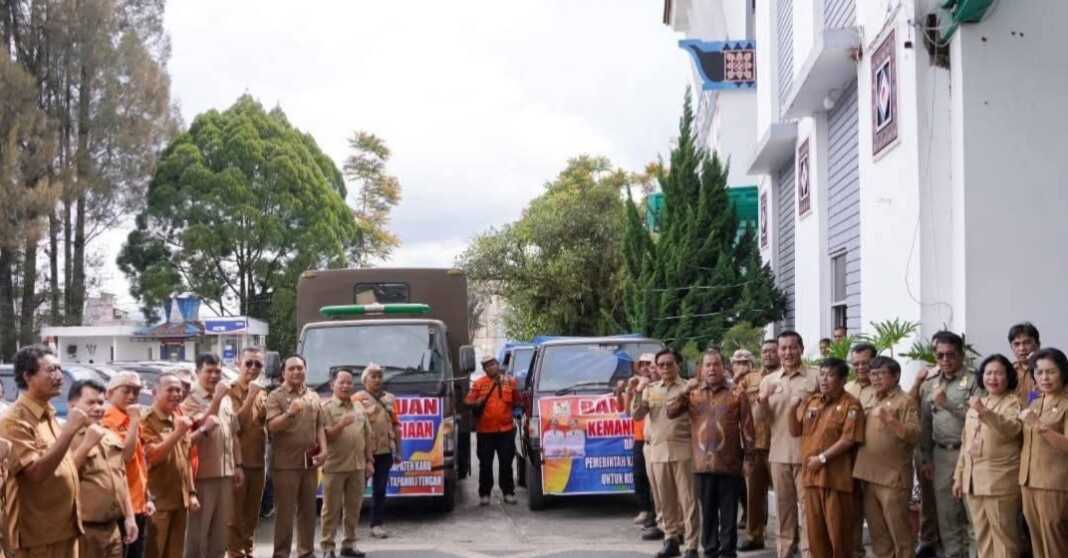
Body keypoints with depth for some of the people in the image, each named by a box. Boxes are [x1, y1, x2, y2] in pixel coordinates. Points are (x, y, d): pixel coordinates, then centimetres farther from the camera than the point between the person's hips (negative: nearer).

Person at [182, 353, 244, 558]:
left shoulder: (226, 400, 12)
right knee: (198, 526, 0)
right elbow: (201, 425, -23)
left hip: (226, 472, 6)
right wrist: (217, 399, -23)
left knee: (221, 526, 13)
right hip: (203, 472, -6)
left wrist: (238, 465, 12)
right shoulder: (191, 401, -8)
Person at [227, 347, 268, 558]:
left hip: (258, 461, 6)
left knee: (252, 514, 13)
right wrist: (249, 399, -24)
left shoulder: (261, 393, 11)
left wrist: (263, 410, -4)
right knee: (235, 514, -2)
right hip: (237, 461, -6)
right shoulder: (230, 392, -9)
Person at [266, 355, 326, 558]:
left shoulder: (313, 397, 13)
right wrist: (290, 413, -30)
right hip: (286, 462, -5)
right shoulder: (276, 396, -4)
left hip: (310, 462, 5)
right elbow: (272, 426, -15)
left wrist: (323, 450, 4)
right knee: (285, 511, -3)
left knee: (308, 510, 11)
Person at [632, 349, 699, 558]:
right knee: (665, 500, 9)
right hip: (657, 450, 4)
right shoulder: (650, 389, 13)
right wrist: (638, 393, -6)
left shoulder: (687, 388, 1)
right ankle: (671, 539, 20)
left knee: (687, 498, -4)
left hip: (683, 449, -4)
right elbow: (636, 415, 5)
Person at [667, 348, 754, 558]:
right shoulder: (693, 394, 9)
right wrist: (685, 391, -11)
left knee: (728, 513, 3)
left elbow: (747, 428, 1)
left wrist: (748, 457, -2)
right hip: (703, 464, 2)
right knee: (707, 511, 10)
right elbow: (670, 412, -1)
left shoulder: (737, 394, 2)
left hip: (730, 463, -2)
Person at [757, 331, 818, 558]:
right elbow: (763, 418, 7)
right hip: (779, 452, 3)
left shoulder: (815, 377, -2)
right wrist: (762, 402, -14)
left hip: (807, 451, -3)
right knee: (783, 503, 12)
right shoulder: (769, 380, 8)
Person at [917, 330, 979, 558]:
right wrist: (925, 458, 10)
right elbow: (924, 424, 13)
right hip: (941, 454, 4)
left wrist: (948, 404, -19)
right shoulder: (929, 385, 11)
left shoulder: (972, 382, -3)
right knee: (946, 511, 8)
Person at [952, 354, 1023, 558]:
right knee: (982, 536, 12)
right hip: (973, 480, 7)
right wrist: (959, 475, 17)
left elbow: (1012, 429, -22)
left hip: (1000, 480, -7)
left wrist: (984, 412, -33)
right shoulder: (976, 403, 18)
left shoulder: (1013, 402, -3)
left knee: (1003, 534, -4)